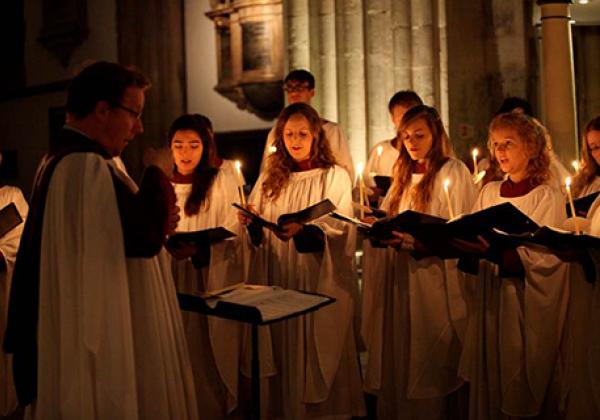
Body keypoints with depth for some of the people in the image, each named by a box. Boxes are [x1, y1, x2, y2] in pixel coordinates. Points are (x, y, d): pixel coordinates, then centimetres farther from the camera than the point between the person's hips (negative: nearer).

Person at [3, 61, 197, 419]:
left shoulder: (58, 162, 12)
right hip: (104, 338, -10)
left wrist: (152, 223, 5)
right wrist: (158, 183, -9)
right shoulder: (88, 167, -21)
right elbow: (146, 236, -26)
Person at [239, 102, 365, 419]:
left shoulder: (335, 177, 0)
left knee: (319, 352, 2)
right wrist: (251, 223, -11)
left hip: (319, 284, -3)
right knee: (284, 351, 5)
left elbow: (338, 229, -12)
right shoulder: (269, 179, 11)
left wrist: (302, 230, -28)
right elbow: (259, 237, 11)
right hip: (279, 282, 3)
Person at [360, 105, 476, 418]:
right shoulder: (405, 175, 17)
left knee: (428, 367, 1)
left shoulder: (453, 172, -5)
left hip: (433, 281, -6)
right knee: (396, 362, 10)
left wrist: (413, 240, -27)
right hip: (399, 280, 6)